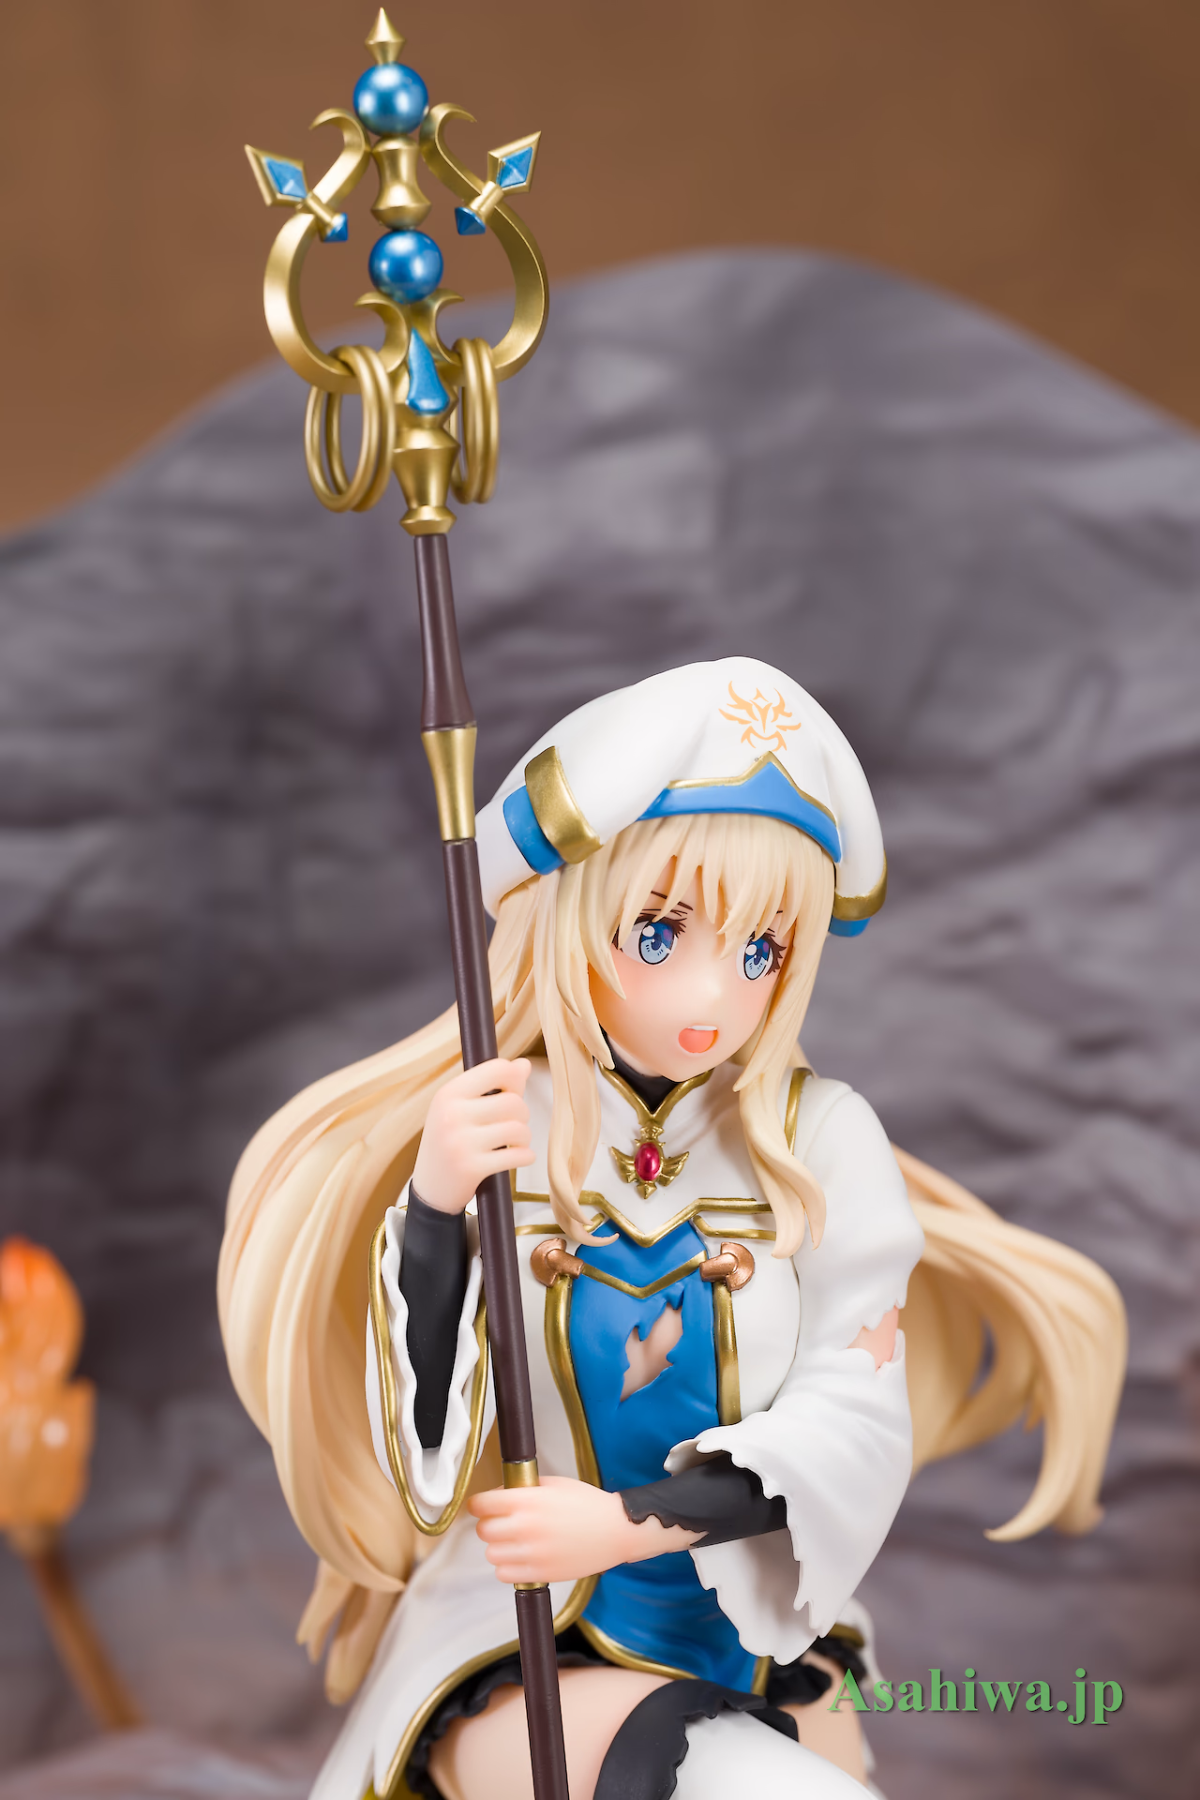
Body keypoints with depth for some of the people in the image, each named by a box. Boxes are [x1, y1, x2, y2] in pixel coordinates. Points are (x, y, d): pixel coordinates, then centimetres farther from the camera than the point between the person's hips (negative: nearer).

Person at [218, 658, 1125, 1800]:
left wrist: (631, 1522, -25)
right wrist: (437, 1209, -26)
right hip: (512, 1666, -3)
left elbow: (855, 1428, -12)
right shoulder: (496, 1138, -7)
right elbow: (424, 1461, -13)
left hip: (762, 1665, 3)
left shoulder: (822, 1140, -5)